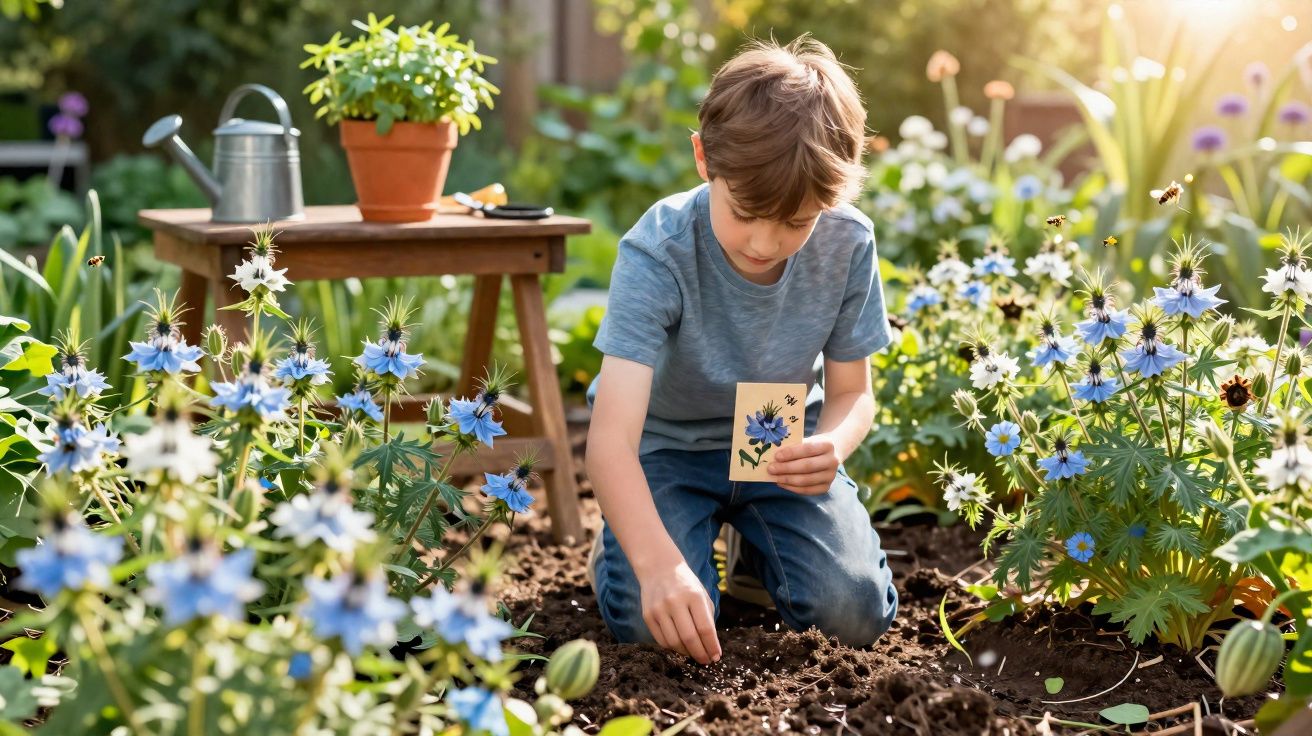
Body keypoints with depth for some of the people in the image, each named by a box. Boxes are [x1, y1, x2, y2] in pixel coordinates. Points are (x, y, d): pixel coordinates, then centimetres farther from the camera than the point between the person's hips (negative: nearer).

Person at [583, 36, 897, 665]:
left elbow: (852, 392, -6)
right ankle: (615, 544, 11)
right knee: (653, 622, -25)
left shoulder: (848, 245, -20)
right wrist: (659, 565, -56)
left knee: (856, 613, -16)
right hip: (667, 444, -2)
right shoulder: (657, 253, -31)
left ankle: (754, 539, 16)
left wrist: (832, 446, -32)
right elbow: (610, 438, -40)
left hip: (781, 446, 3)